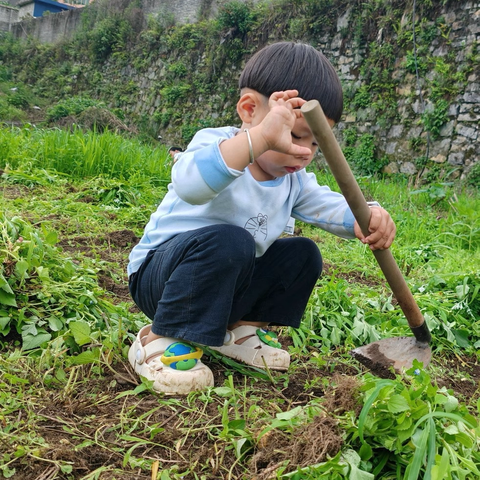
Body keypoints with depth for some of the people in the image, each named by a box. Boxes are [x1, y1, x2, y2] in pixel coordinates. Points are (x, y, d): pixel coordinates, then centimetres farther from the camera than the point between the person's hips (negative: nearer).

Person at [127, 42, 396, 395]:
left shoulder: (295, 180, 3)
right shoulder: (214, 144, -22)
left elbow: (329, 206, -6)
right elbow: (190, 185, -45)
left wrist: (365, 218, -30)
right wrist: (260, 137, -57)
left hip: (229, 282, 8)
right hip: (158, 273, -7)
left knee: (303, 253, 0)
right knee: (229, 241, -36)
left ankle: (241, 327, 8)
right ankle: (160, 339, -22)